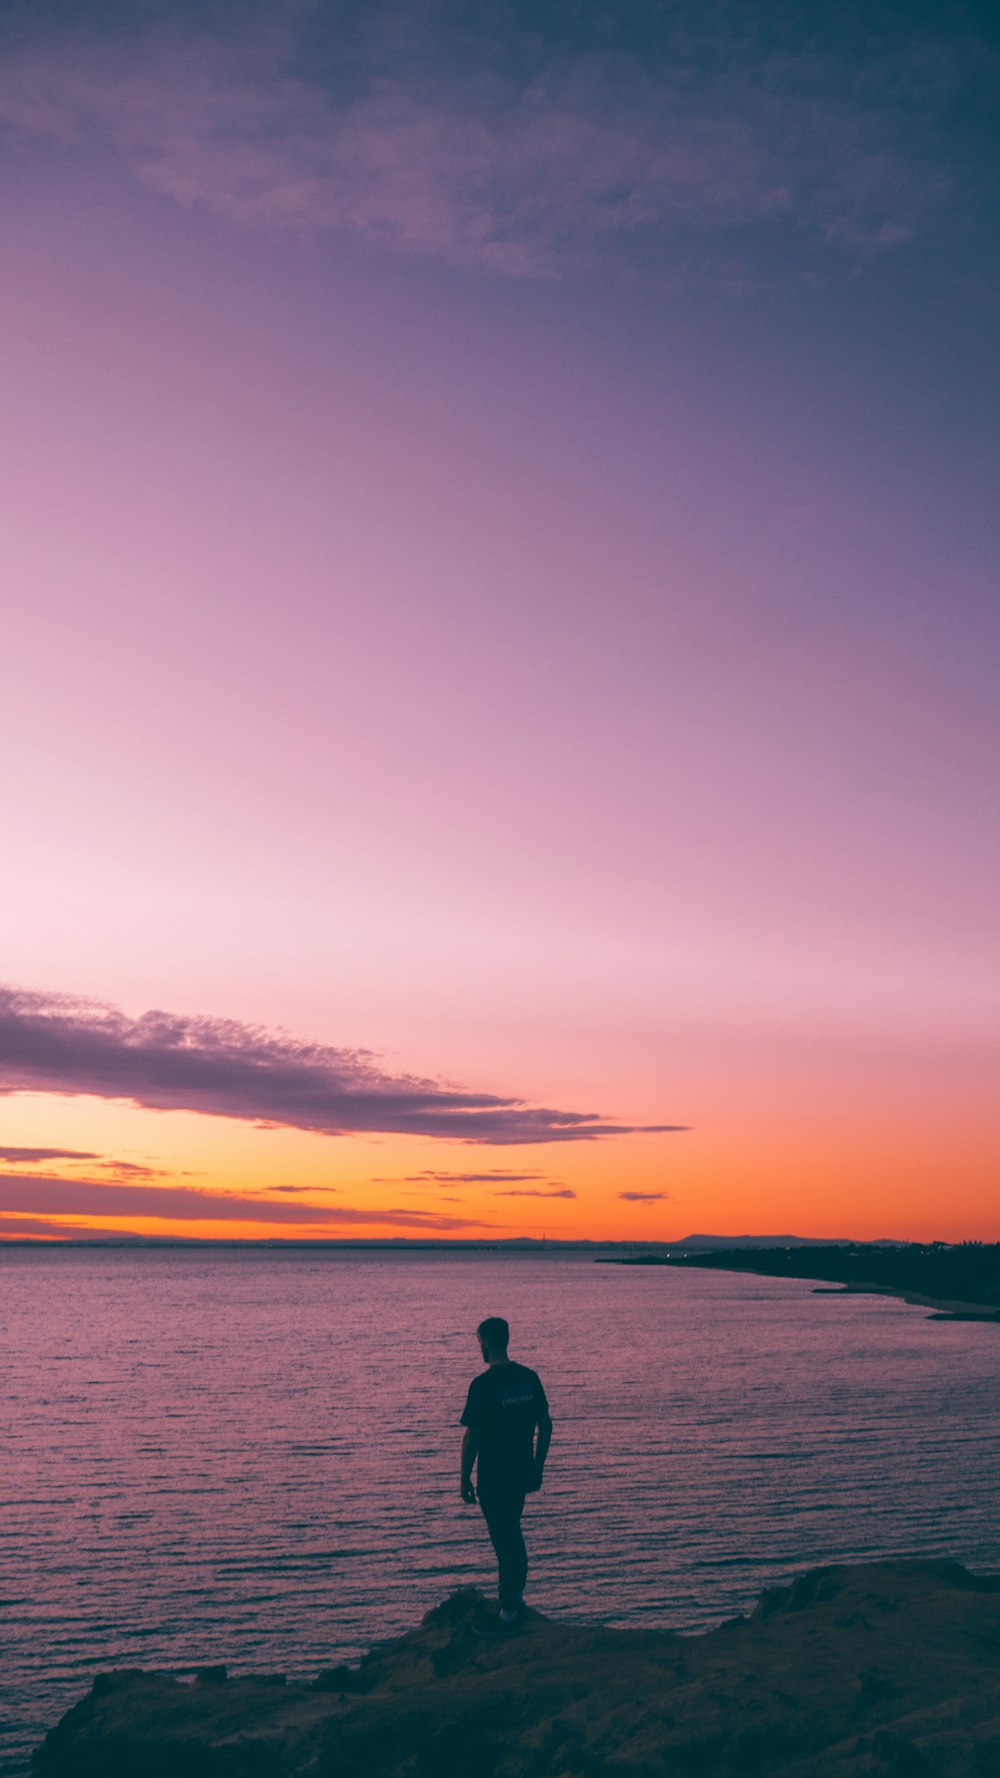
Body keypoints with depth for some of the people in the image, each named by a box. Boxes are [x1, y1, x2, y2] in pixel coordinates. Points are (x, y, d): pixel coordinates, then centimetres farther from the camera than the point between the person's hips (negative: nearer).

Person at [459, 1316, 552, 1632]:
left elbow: (472, 1436, -17)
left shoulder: (483, 1384, -18)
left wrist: (465, 1479, -7)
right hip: (522, 1473, 6)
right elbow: (546, 1425, 7)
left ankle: (509, 1612, 10)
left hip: (493, 1477, -6)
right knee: (512, 1534, 22)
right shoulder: (528, 1377, 1)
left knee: (504, 1539, 2)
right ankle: (516, 1598, 32)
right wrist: (537, 1467, 17)